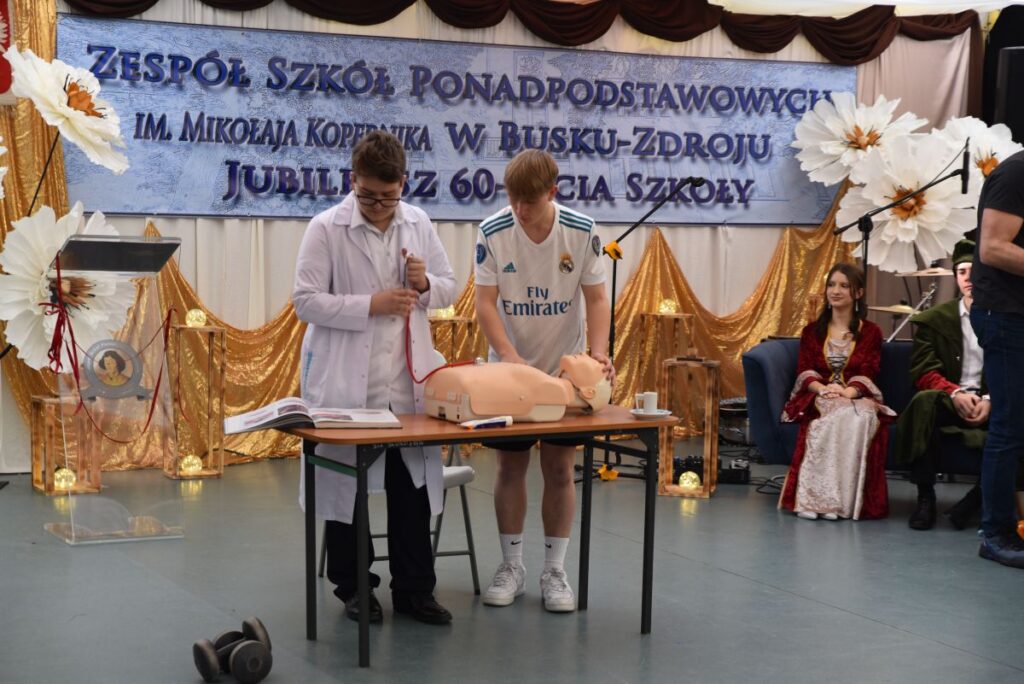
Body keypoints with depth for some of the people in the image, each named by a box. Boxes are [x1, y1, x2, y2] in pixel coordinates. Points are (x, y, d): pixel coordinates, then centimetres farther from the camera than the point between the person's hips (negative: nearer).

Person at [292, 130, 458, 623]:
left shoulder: (418, 225, 6)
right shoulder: (326, 228, -7)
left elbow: (449, 287, 15)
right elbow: (305, 300, -11)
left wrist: (425, 285, -8)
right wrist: (371, 305, -19)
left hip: (407, 381, 3)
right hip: (345, 383, -3)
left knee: (412, 488, 5)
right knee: (346, 485, 8)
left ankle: (414, 589, 16)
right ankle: (353, 589, 21)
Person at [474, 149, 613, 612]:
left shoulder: (581, 231, -12)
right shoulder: (493, 232, -13)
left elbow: (596, 299, -7)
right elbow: (485, 302, -13)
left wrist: (598, 353, -22)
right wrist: (509, 355, -27)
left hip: (565, 369, 0)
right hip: (510, 367, 0)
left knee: (560, 469, 2)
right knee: (510, 467, 5)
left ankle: (554, 571, 11)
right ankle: (511, 566, 17)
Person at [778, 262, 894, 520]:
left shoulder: (871, 332, 13)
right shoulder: (812, 331, 18)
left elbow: (867, 373, 0)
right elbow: (804, 371, 4)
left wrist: (848, 392, -22)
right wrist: (824, 388, -19)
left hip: (856, 398, 0)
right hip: (818, 399, 0)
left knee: (859, 417, -37)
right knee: (834, 415, -36)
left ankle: (840, 500, -40)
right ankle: (815, 496, -43)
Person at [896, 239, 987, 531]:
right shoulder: (933, 320, 12)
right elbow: (923, 373, 2)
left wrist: (990, 401, -15)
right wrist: (956, 393, -17)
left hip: (991, 405, 0)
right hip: (948, 402, 0)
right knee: (923, 401, -35)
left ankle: (977, 497, -17)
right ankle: (925, 498, -29)